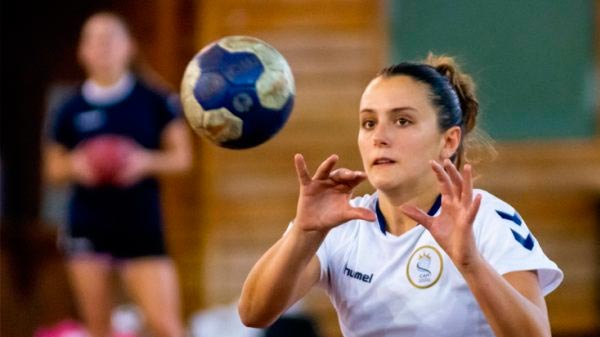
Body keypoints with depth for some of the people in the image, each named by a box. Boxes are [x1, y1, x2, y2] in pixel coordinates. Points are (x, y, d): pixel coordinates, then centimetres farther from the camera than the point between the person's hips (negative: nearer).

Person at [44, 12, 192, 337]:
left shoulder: (155, 100, 0)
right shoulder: (71, 110, 5)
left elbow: (182, 156, 3)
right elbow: (54, 168, 13)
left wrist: (147, 162, -16)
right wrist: (75, 166, -10)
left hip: (141, 225, -2)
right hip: (87, 227, 2)